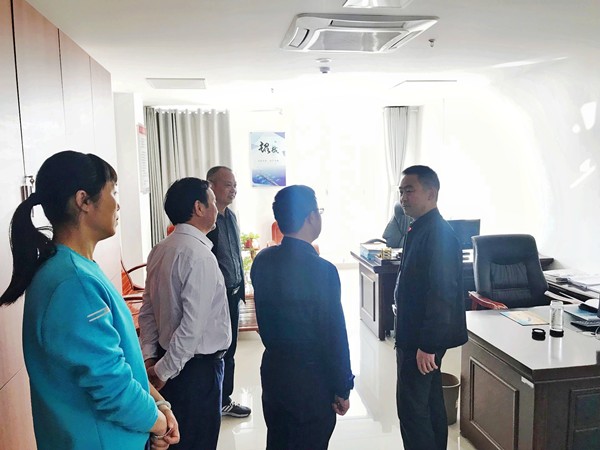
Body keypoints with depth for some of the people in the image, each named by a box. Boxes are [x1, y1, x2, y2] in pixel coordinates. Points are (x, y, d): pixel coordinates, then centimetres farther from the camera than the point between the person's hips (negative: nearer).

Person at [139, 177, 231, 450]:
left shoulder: (160, 250, 4)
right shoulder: (199, 255, -23)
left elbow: (148, 310, 7)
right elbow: (193, 324, -26)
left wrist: (149, 357, 5)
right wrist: (163, 371, -16)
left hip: (169, 356, 8)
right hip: (198, 365, -8)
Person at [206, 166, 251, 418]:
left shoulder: (230, 216, 9)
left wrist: (240, 287, 16)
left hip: (232, 293, 8)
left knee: (229, 348, 18)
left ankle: (224, 397, 33)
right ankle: (222, 402, 23)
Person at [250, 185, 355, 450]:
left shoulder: (262, 261, -4)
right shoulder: (321, 269, -23)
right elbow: (334, 335, -18)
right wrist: (342, 389, -7)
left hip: (272, 369, 6)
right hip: (311, 379, -6)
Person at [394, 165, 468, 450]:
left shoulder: (437, 234, -21)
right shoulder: (420, 229, 9)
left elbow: (442, 294, -25)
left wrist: (427, 346, -23)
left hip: (423, 340, -10)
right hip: (416, 336, 10)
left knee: (412, 408, 0)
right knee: (430, 404, 21)